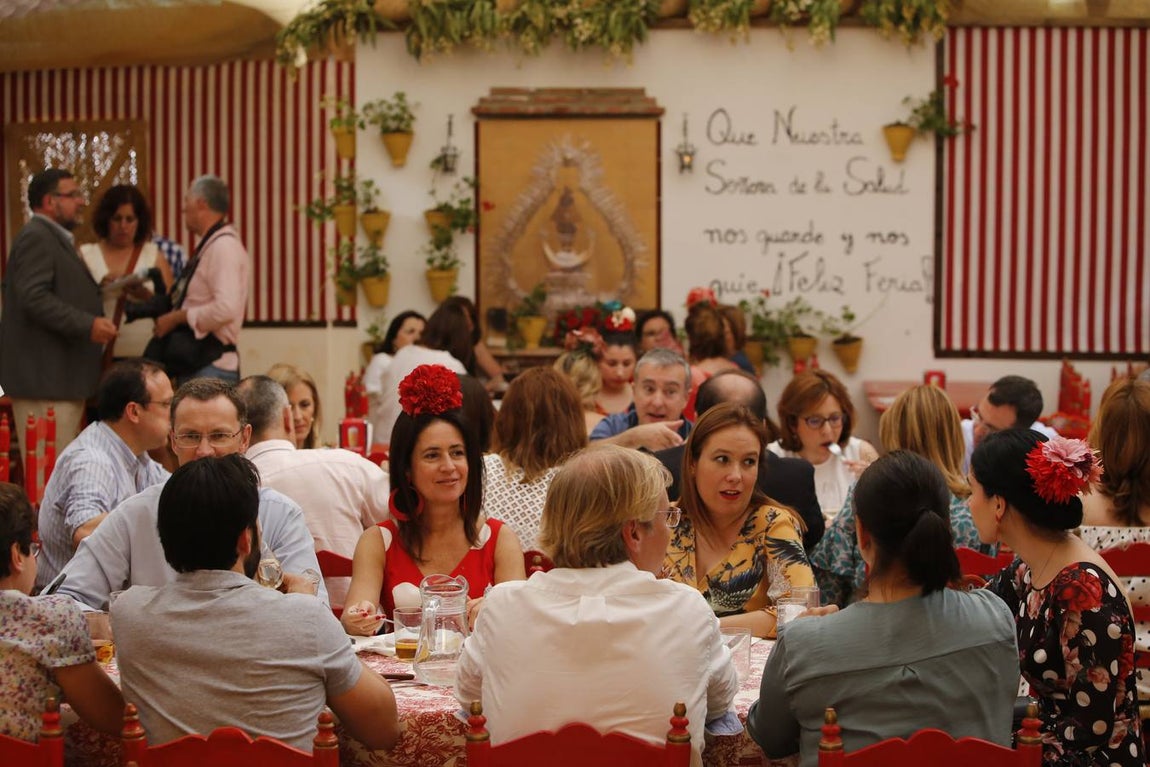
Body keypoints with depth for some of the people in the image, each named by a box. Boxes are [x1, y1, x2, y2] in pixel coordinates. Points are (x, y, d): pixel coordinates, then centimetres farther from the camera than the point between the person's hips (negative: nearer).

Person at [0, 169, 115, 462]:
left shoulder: (54, 238, 23)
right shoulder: (36, 237, -11)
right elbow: (34, 298, -22)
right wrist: (88, 325, -24)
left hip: (59, 377, 11)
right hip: (44, 378, -11)